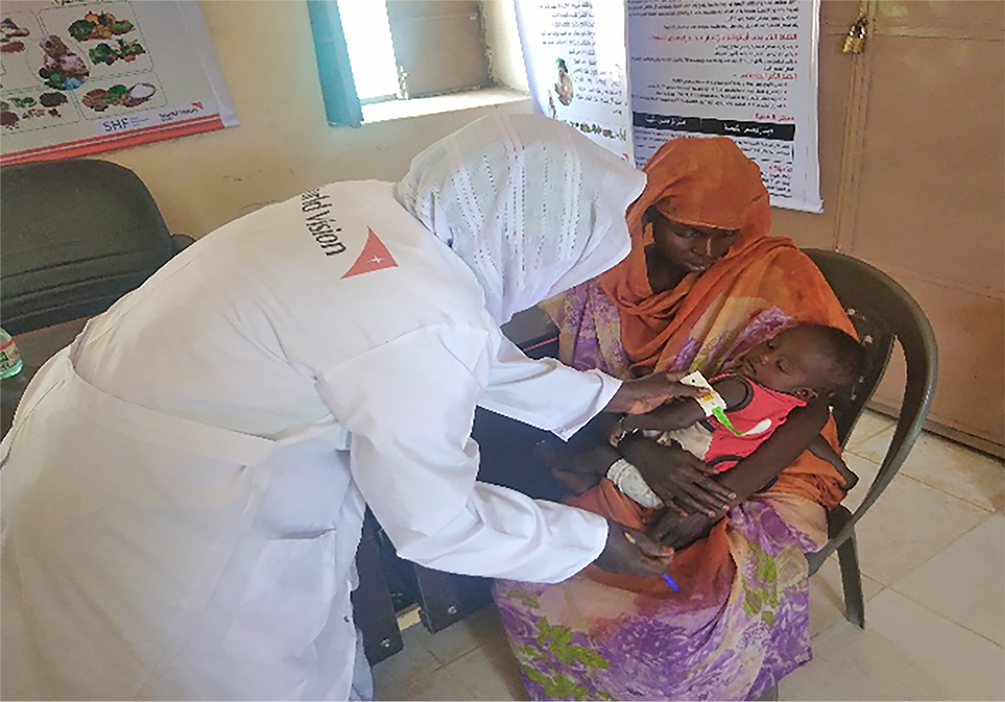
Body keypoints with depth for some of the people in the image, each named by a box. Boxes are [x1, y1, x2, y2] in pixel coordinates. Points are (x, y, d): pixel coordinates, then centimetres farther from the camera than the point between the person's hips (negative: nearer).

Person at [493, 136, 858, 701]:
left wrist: (716, 500, -25)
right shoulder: (609, 281, -4)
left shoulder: (777, 275, -11)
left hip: (757, 475, -2)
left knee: (707, 625, -28)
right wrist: (643, 453, -25)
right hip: (637, 466, 3)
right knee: (527, 578, -14)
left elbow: (813, 406, -15)